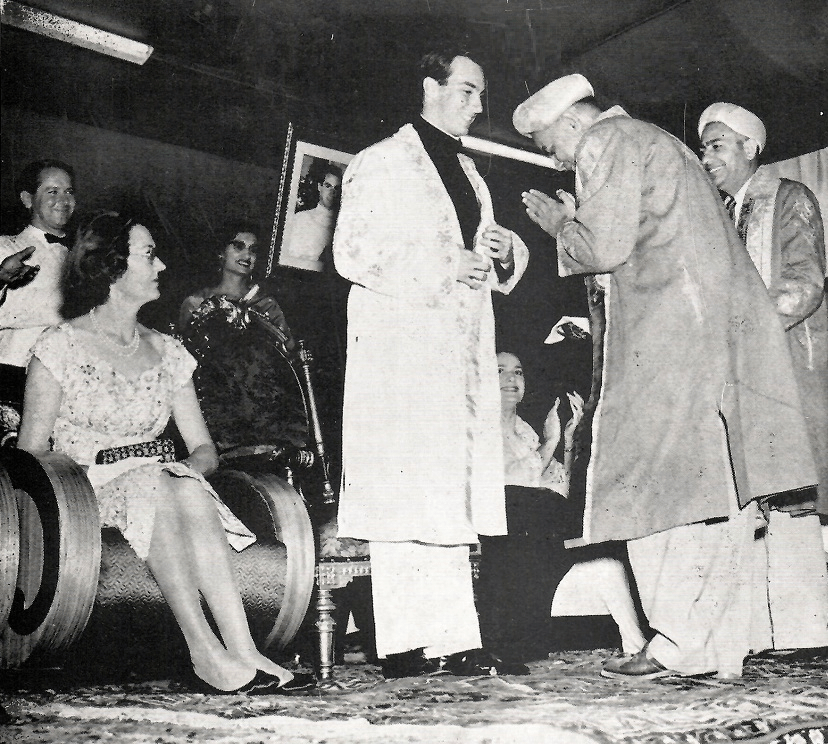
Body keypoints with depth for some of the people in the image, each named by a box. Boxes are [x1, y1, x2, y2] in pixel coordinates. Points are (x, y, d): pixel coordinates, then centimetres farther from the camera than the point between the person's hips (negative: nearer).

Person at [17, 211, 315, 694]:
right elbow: (32, 451, -1)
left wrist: (187, 470, -12)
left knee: (191, 494, -32)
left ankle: (241, 654, -40)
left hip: (161, 483, 3)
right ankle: (208, 654, -39)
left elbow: (204, 447, 12)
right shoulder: (60, 347, 3)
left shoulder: (166, 351, 16)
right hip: (88, 488, -3)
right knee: (153, 491, -35)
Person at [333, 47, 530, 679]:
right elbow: (352, 251, -7)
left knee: (451, 492, 3)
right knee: (404, 486, -10)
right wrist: (439, 269, -14)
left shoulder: (469, 173, 25)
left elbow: (490, 263, 28)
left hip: (463, 352, 7)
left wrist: (504, 249, 5)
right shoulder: (381, 163, 3)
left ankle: (451, 638, 4)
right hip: (399, 348, -7)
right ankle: (407, 643, -8)